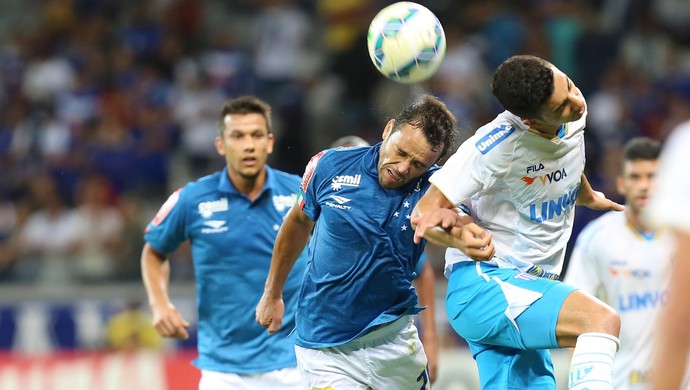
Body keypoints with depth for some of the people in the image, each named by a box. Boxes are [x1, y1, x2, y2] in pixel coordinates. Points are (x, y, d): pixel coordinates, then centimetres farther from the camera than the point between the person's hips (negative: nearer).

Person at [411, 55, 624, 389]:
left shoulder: (574, 116, -1)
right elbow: (424, 215, -18)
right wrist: (457, 232, -39)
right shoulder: (497, 145, -22)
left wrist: (589, 197, 44)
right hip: (482, 286, -8)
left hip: (527, 292, 8)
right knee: (602, 319, -28)